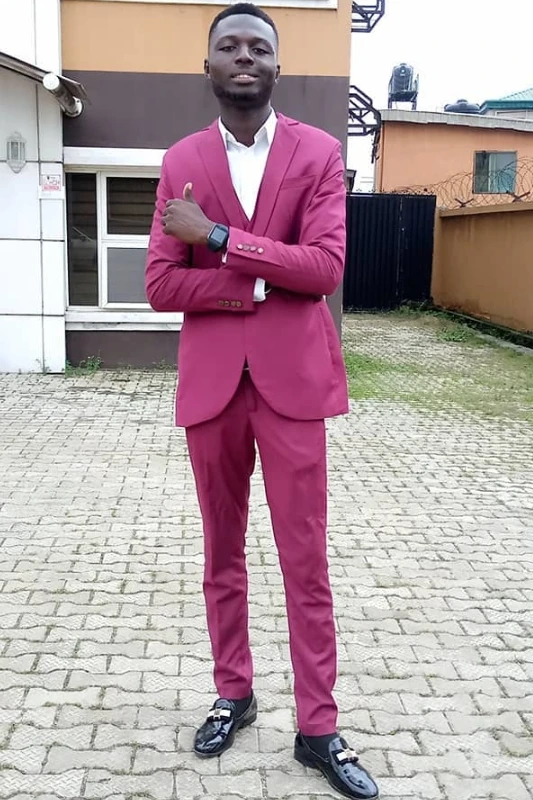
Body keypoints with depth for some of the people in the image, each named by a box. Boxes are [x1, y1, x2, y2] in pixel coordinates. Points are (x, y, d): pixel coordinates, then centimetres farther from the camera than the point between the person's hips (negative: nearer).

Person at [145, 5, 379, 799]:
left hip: (291, 379, -2)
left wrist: (218, 238, -14)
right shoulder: (182, 160, 7)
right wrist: (264, 284, -12)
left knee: (305, 561, 3)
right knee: (222, 554, 13)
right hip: (211, 381, 2)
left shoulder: (319, 152, 2)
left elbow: (326, 266, -12)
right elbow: (160, 283, -1)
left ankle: (318, 728, 16)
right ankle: (233, 694, 31)